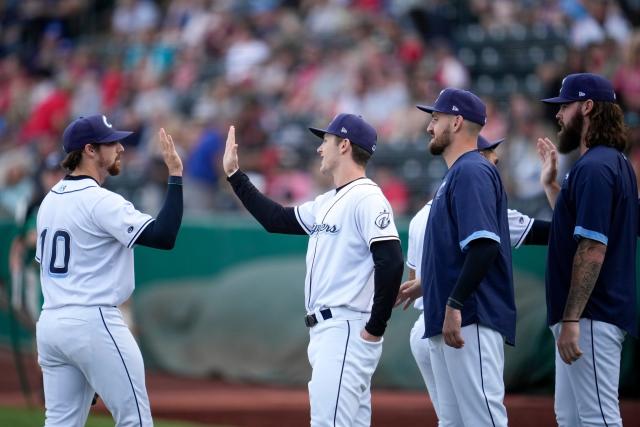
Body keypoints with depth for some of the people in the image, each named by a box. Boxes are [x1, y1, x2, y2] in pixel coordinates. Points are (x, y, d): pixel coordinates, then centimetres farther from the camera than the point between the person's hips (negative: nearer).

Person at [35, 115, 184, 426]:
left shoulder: (50, 200, 14)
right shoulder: (101, 201, -13)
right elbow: (164, 237, -21)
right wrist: (175, 174, -18)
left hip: (49, 323, 8)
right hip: (93, 324, -8)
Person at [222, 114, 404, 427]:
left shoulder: (367, 199, -12)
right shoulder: (327, 203, 18)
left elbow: (391, 263, -21)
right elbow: (276, 220, 26)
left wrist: (375, 328, -19)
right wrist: (234, 174, 27)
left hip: (348, 332, -10)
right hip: (325, 331, 10)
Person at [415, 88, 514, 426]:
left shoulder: (472, 171, -10)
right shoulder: (455, 174, 21)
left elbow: (483, 246, -22)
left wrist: (454, 304, -25)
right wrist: (424, 284, 27)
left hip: (470, 320, -11)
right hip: (446, 322, 11)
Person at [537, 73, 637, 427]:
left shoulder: (594, 168, -15)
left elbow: (592, 249, -22)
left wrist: (571, 319, -23)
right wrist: (550, 182, 23)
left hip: (591, 317, -11)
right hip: (590, 315, 11)